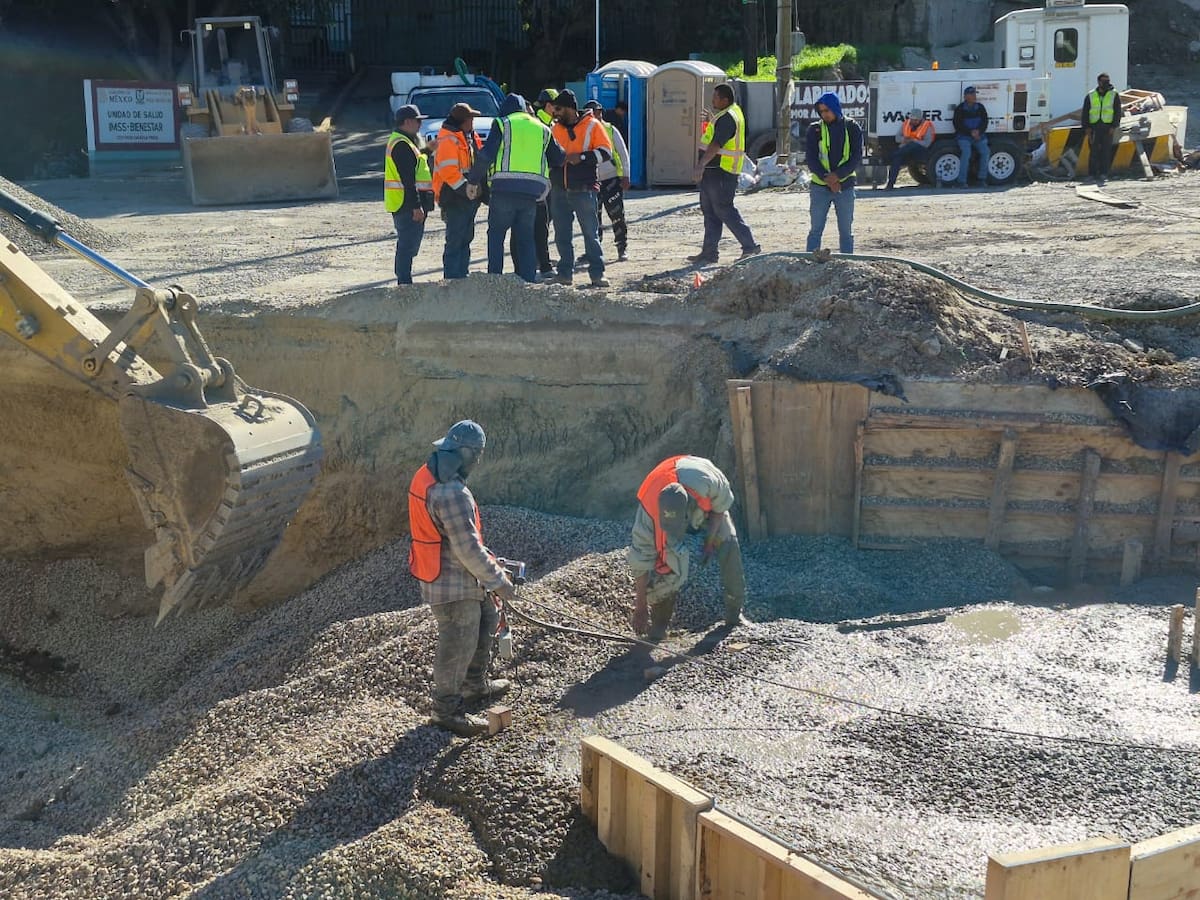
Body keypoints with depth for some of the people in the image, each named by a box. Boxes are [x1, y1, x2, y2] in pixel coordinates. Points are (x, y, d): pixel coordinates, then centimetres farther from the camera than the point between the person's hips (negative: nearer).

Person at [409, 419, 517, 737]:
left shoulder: (427, 476, 3)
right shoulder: (452, 493, -30)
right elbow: (468, 549, -26)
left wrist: (488, 561, 17)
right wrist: (499, 582, -15)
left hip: (437, 574, 10)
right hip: (453, 585, -10)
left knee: (486, 619, 25)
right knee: (457, 646, 5)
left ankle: (475, 684, 41)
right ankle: (447, 710, 21)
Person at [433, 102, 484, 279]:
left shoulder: (470, 136, 14)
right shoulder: (448, 140, -16)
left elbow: (478, 161, 26)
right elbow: (448, 172, -23)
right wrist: (466, 190, -24)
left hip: (469, 198, 10)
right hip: (455, 198, -10)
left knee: (466, 238, 15)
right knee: (455, 241, -7)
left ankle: (462, 276, 23)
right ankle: (451, 278, -4)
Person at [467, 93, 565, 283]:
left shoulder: (502, 124, 4)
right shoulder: (542, 129, 17)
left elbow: (485, 155, -6)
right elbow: (559, 158, 22)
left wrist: (473, 181, 2)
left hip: (504, 189, -4)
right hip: (532, 191, 4)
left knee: (496, 234, 5)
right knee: (526, 238, 11)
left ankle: (494, 279, -3)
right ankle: (529, 280, 7)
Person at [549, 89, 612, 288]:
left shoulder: (591, 125, -1)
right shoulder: (556, 128, 14)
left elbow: (606, 152, -7)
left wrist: (582, 157, -18)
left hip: (584, 190, -5)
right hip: (559, 191, 5)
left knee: (591, 234, -1)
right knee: (562, 235, 7)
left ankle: (597, 274, 4)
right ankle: (565, 273, 15)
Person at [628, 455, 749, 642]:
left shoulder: (708, 481, -45)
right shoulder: (649, 513, -41)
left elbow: (721, 505, -18)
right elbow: (641, 562, -31)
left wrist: (710, 541, -17)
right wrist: (641, 607, -27)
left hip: (707, 502, 1)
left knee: (729, 547, -13)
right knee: (667, 562, -21)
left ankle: (734, 614, 2)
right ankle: (659, 622, -3)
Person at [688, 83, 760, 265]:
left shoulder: (727, 118, -19)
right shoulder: (734, 111, 14)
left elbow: (716, 145, -31)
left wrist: (701, 165, -37)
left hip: (720, 173, -11)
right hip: (714, 171, 11)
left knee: (724, 211, -7)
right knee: (710, 211, 12)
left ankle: (750, 246, -3)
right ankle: (709, 252, 16)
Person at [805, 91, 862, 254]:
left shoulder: (852, 128, 1)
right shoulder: (815, 129, 2)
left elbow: (856, 157, -4)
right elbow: (811, 158, -4)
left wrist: (837, 175, -17)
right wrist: (827, 178, -16)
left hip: (845, 186, 0)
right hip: (820, 187, 0)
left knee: (846, 230, 6)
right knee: (816, 229, 1)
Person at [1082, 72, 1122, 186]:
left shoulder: (1114, 95, 7)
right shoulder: (1090, 96, 9)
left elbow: (1117, 112, 5)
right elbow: (1085, 113, 9)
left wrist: (1114, 126, -6)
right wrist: (1086, 127, -2)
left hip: (1108, 127, -1)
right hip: (1093, 127, 1)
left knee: (1106, 151, -4)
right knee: (1093, 151, -1)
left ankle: (1103, 174, -2)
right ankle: (1092, 175, 3)